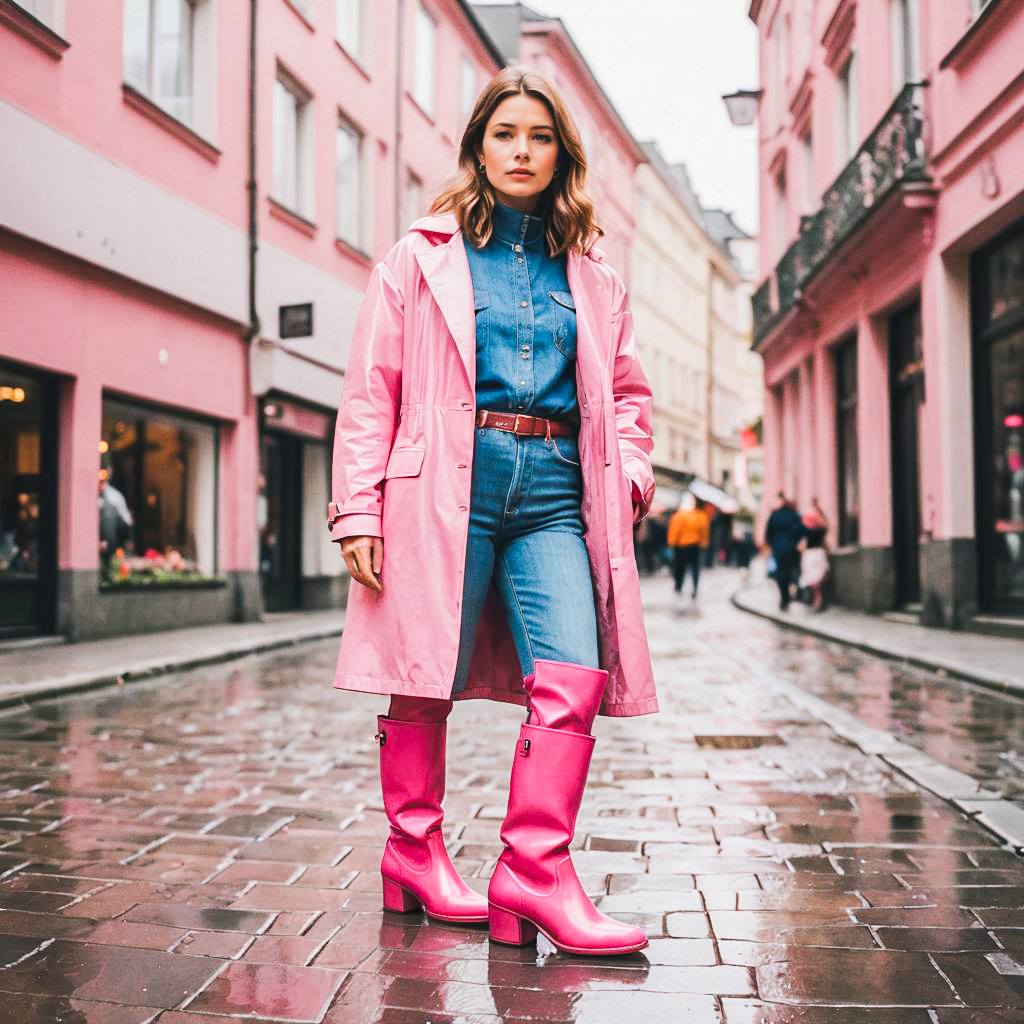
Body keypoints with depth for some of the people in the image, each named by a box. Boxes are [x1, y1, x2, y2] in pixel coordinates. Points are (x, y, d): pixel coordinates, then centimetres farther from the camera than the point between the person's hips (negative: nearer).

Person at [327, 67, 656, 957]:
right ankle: (414, 849, 21)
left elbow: (626, 389, 23)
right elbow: (371, 390, 5)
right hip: (449, 483, -2)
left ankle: (536, 870, -5)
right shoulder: (422, 257, 9)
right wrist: (359, 508, -3)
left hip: (553, 492, 3)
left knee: (576, 676, -13)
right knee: (426, 678, 2)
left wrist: (630, 473, 4)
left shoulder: (591, 275, 18)